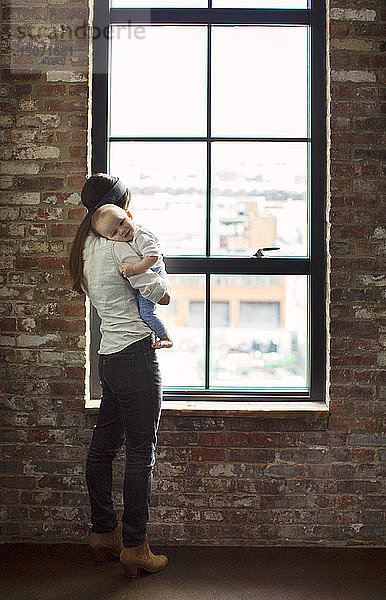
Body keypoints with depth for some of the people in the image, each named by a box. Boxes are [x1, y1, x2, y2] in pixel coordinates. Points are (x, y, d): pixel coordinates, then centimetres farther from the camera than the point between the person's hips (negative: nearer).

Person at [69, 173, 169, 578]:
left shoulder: (87, 247, 13)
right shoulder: (116, 244, -13)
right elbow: (160, 294, -12)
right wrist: (162, 289, 7)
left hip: (110, 358, 9)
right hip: (136, 354, -9)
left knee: (103, 446, 15)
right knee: (141, 453, -1)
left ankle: (103, 533, 29)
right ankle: (134, 547, 8)